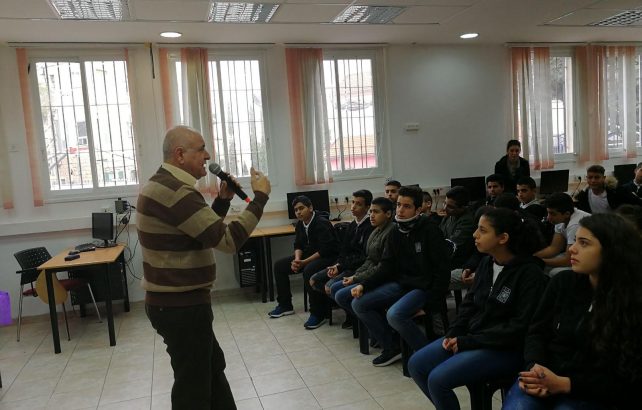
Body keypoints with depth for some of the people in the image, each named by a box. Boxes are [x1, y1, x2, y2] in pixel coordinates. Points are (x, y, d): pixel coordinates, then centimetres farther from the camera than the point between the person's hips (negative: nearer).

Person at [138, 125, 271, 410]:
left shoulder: (167, 185, 11)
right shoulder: (174, 190, -24)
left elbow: (204, 230, 20)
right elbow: (228, 239, -27)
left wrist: (223, 200, 7)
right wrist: (260, 197, -16)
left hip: (176, 301, 11)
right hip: (181, 307, -11)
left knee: (212, 368, 25)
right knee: (194, 386, 7)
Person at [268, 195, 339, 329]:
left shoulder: (322, 224, -21)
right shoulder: (300, 224, 4)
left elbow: (325, 250, -26)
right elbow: (298, 245, 10)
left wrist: (304, 262, -26)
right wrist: (297, 259, -12)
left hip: (328, 257, -9)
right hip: (308, 255, 9)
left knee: (309, 271, -38)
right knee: (279, 265, 4)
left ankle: (318, 313, -23)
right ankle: (285, 305, 15)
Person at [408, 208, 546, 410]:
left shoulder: (530, 273, -18)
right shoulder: (486, 262, 5)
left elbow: (520, 327, -20)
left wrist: (468, 342, -18)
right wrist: (454, 333, -5)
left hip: (506, 349, -8)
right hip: (470, 337, 8)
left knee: (438, 379, -21)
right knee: (416, 365, -1)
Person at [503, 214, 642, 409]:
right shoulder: (563, 282, 5)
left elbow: (625, 378, -7)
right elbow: (537, 331, 8)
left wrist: (564, 384, -19)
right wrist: (535, 368, -13)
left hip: (592, 393, -2)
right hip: (543, 380, 2)